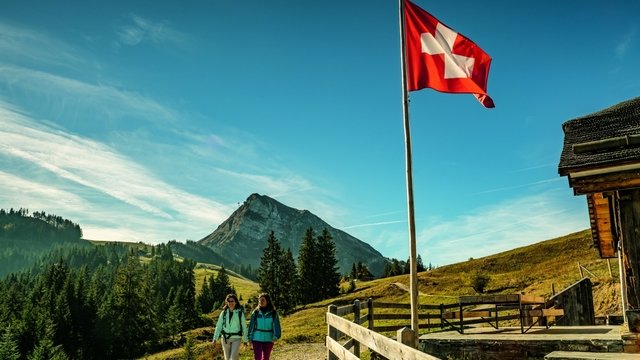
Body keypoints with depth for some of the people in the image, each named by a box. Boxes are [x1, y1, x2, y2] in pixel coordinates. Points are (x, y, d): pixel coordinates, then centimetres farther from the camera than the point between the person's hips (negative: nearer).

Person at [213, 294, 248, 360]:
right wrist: (215, 338, -8)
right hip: (225, 338, 3)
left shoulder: (240, 313, -6)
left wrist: (245, 340, 3)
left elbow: (244, 327, 0)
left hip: (236, 338, -3)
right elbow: (219, 326, 1)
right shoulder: (224, 313, 0)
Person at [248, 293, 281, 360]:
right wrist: (250, 338, 4)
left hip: (268, 339, 1)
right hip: (257, 339, 0)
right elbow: (251, 325, 6)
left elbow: (276, 324, -6)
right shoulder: (255, 312, 0)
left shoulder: (273, 313, -2)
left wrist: (275, 336, -18)